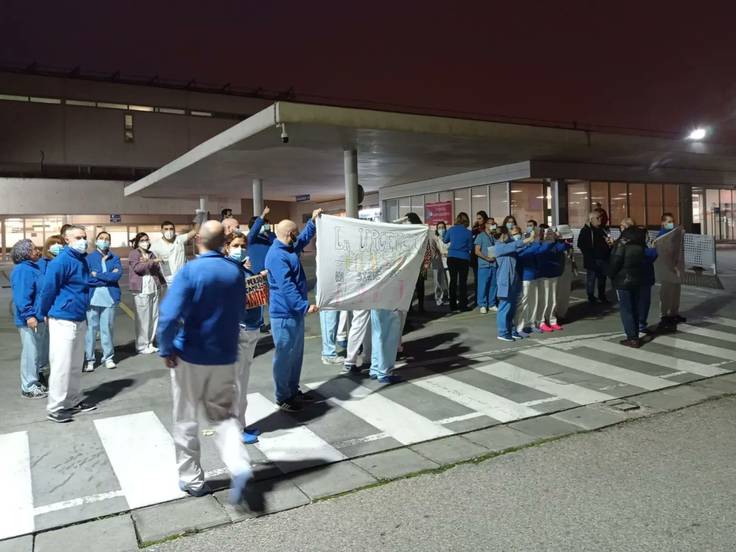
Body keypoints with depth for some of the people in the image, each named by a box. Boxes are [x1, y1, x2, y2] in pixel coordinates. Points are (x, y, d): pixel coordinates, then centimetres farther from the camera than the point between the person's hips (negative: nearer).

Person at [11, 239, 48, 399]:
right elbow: (21, 297, -25)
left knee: (40, 351, 19)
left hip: (39, 318, 10)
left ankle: (35, 378, 32)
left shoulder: (33, 267, 15)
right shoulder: (23, 270, -17)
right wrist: (29, 315, -29)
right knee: (30, 353, -4)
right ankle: (29, 388, 4)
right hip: (30, 320, -10)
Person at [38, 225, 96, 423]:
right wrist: (43, 314, -2)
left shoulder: (82, 260, 10)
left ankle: (73, 401, 26)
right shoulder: (61, 262, -16)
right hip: (63, 320, -8)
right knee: (61, 365, -3)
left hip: (80, 319, 9)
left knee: (76, 364, 15)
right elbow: (48, 289, -11)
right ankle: (54, 408, 7)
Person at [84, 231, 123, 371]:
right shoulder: (89, 258, 5)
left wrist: (96, 274, -6)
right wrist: (108, 277, -8)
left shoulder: (115, 258, 11)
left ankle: (108, 357, 15)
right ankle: (89, 359, 7)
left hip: (109, 297, 2)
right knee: (91, 328, -1)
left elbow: (118, 275, -6)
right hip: (92, 297, -2)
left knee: (107, 328, 5)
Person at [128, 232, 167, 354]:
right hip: (141, 290, -6)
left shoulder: (151, 254, 18)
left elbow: (157, 269, 9)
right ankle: (141, 346, 4)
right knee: (142, 318, -4)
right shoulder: (133, 253, 1)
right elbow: (137, 267, -16)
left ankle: (149, 343, 18)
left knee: (154, 317, 7)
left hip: (154, 288, 6)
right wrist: (152, 262, -18)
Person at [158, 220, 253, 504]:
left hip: (191, 357, -4)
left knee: (186, 421, 14)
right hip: (225, 357, 4)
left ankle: (192, 480, 24)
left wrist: (167, 350, -10)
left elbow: (170, 316, -24)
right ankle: (239, 465, -7)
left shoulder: (190, 271, -16)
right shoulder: (236, 272, 0)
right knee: (223, 416, 15)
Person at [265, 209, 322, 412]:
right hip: (285, 313, -10)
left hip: (295, 311, 10)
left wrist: (313, 221, 28)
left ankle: (293, 390, 28)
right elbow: (286, 286, -28)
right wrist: (304, 306, -32)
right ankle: (282, 397, 10)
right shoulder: (276, 255, -21)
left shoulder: (290, 248, 12)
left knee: (296, 354, 17)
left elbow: (305, 238, 34)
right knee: (284, 356, -1)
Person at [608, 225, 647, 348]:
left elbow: (615, 261, -13)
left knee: (626, 310, -2)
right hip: (636, 281, 6)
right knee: (634, 309, 13)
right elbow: (642, 263, 7)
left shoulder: (622, 243, -10)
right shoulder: (639, 245, 7)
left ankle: (632, 339, -4)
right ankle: (635, 336, 17)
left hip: (623, 281, -6)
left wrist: (611, 275, -1)